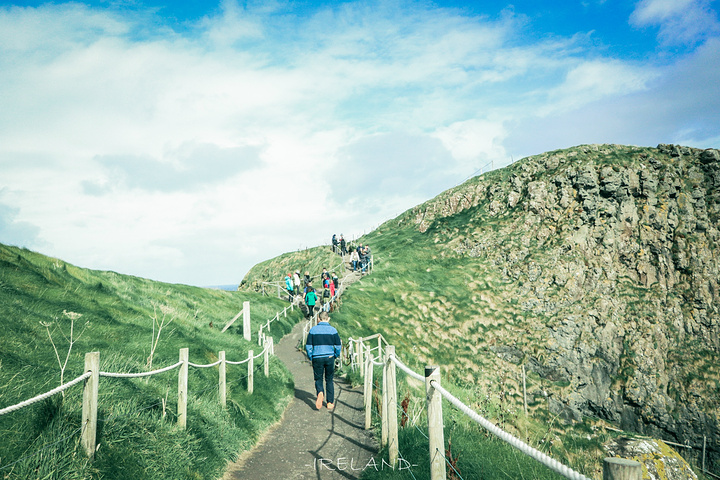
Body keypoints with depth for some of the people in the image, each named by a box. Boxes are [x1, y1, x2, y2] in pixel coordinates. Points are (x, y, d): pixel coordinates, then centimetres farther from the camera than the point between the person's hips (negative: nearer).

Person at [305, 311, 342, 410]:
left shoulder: (313, 330, -1)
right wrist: (336, 356, 15)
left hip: (317, 358, -1)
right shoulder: (333, 330, -1)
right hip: (329, 357, 1)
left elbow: (308, 346, -1)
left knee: (318, 379, 10)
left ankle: (320, 393, -21)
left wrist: (310, 357, 11)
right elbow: (338, 345, 0)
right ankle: (330, 403, 14)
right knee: (329, 380, 13)